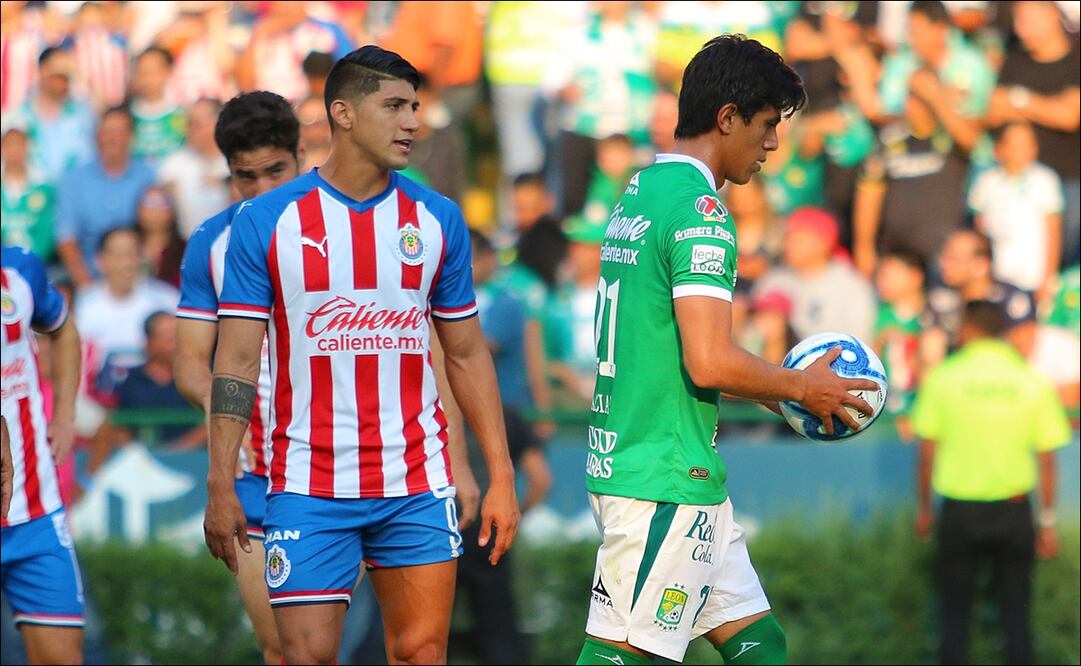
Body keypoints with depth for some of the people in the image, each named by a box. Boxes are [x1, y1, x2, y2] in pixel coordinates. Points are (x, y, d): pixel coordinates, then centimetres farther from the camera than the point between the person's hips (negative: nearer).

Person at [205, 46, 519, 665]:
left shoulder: (437, 219, 6)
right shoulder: (267, 221, -2)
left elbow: (467, 355, 11)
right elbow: (236, 362, -2)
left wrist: (502, 477, 5)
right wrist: (221, 487, -8)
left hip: (418, 485, 2)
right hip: (309, 489, -2)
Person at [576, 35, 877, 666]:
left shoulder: (640, 192, 15)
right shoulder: (700, 209, -15)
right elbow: (710, 362, -23)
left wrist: (772, 389, 19)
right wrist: (802, 387, -6)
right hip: (668, 483, -10)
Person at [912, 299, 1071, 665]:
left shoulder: (944, 377, -4)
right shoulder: (1032, 382, -2)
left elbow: (927, 452, -1)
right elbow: (1046, 460, 0)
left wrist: (924, 508, 11)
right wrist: (1048, 521, 8)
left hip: (961, 509, -1)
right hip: (1014, 511, 1)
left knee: (955, 612, 8)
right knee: (1015, 612, 7)